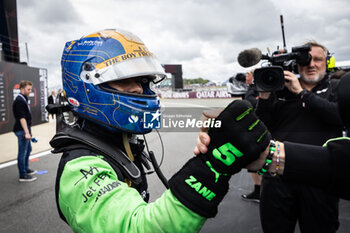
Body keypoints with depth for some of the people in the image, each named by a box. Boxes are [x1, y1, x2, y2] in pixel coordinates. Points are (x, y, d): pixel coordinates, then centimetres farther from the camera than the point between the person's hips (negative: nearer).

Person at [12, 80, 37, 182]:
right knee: (22, 152, -5)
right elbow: (21, 118, -23)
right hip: (21, 130, -10)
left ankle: (26, 169, 34)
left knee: (28, 149, 20)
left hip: (25, 129, 10)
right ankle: (23, 176, 2)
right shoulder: (19, 101, -16)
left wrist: (29, 131, 24)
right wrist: (26, 132, -27)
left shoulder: (23, 99, 15)